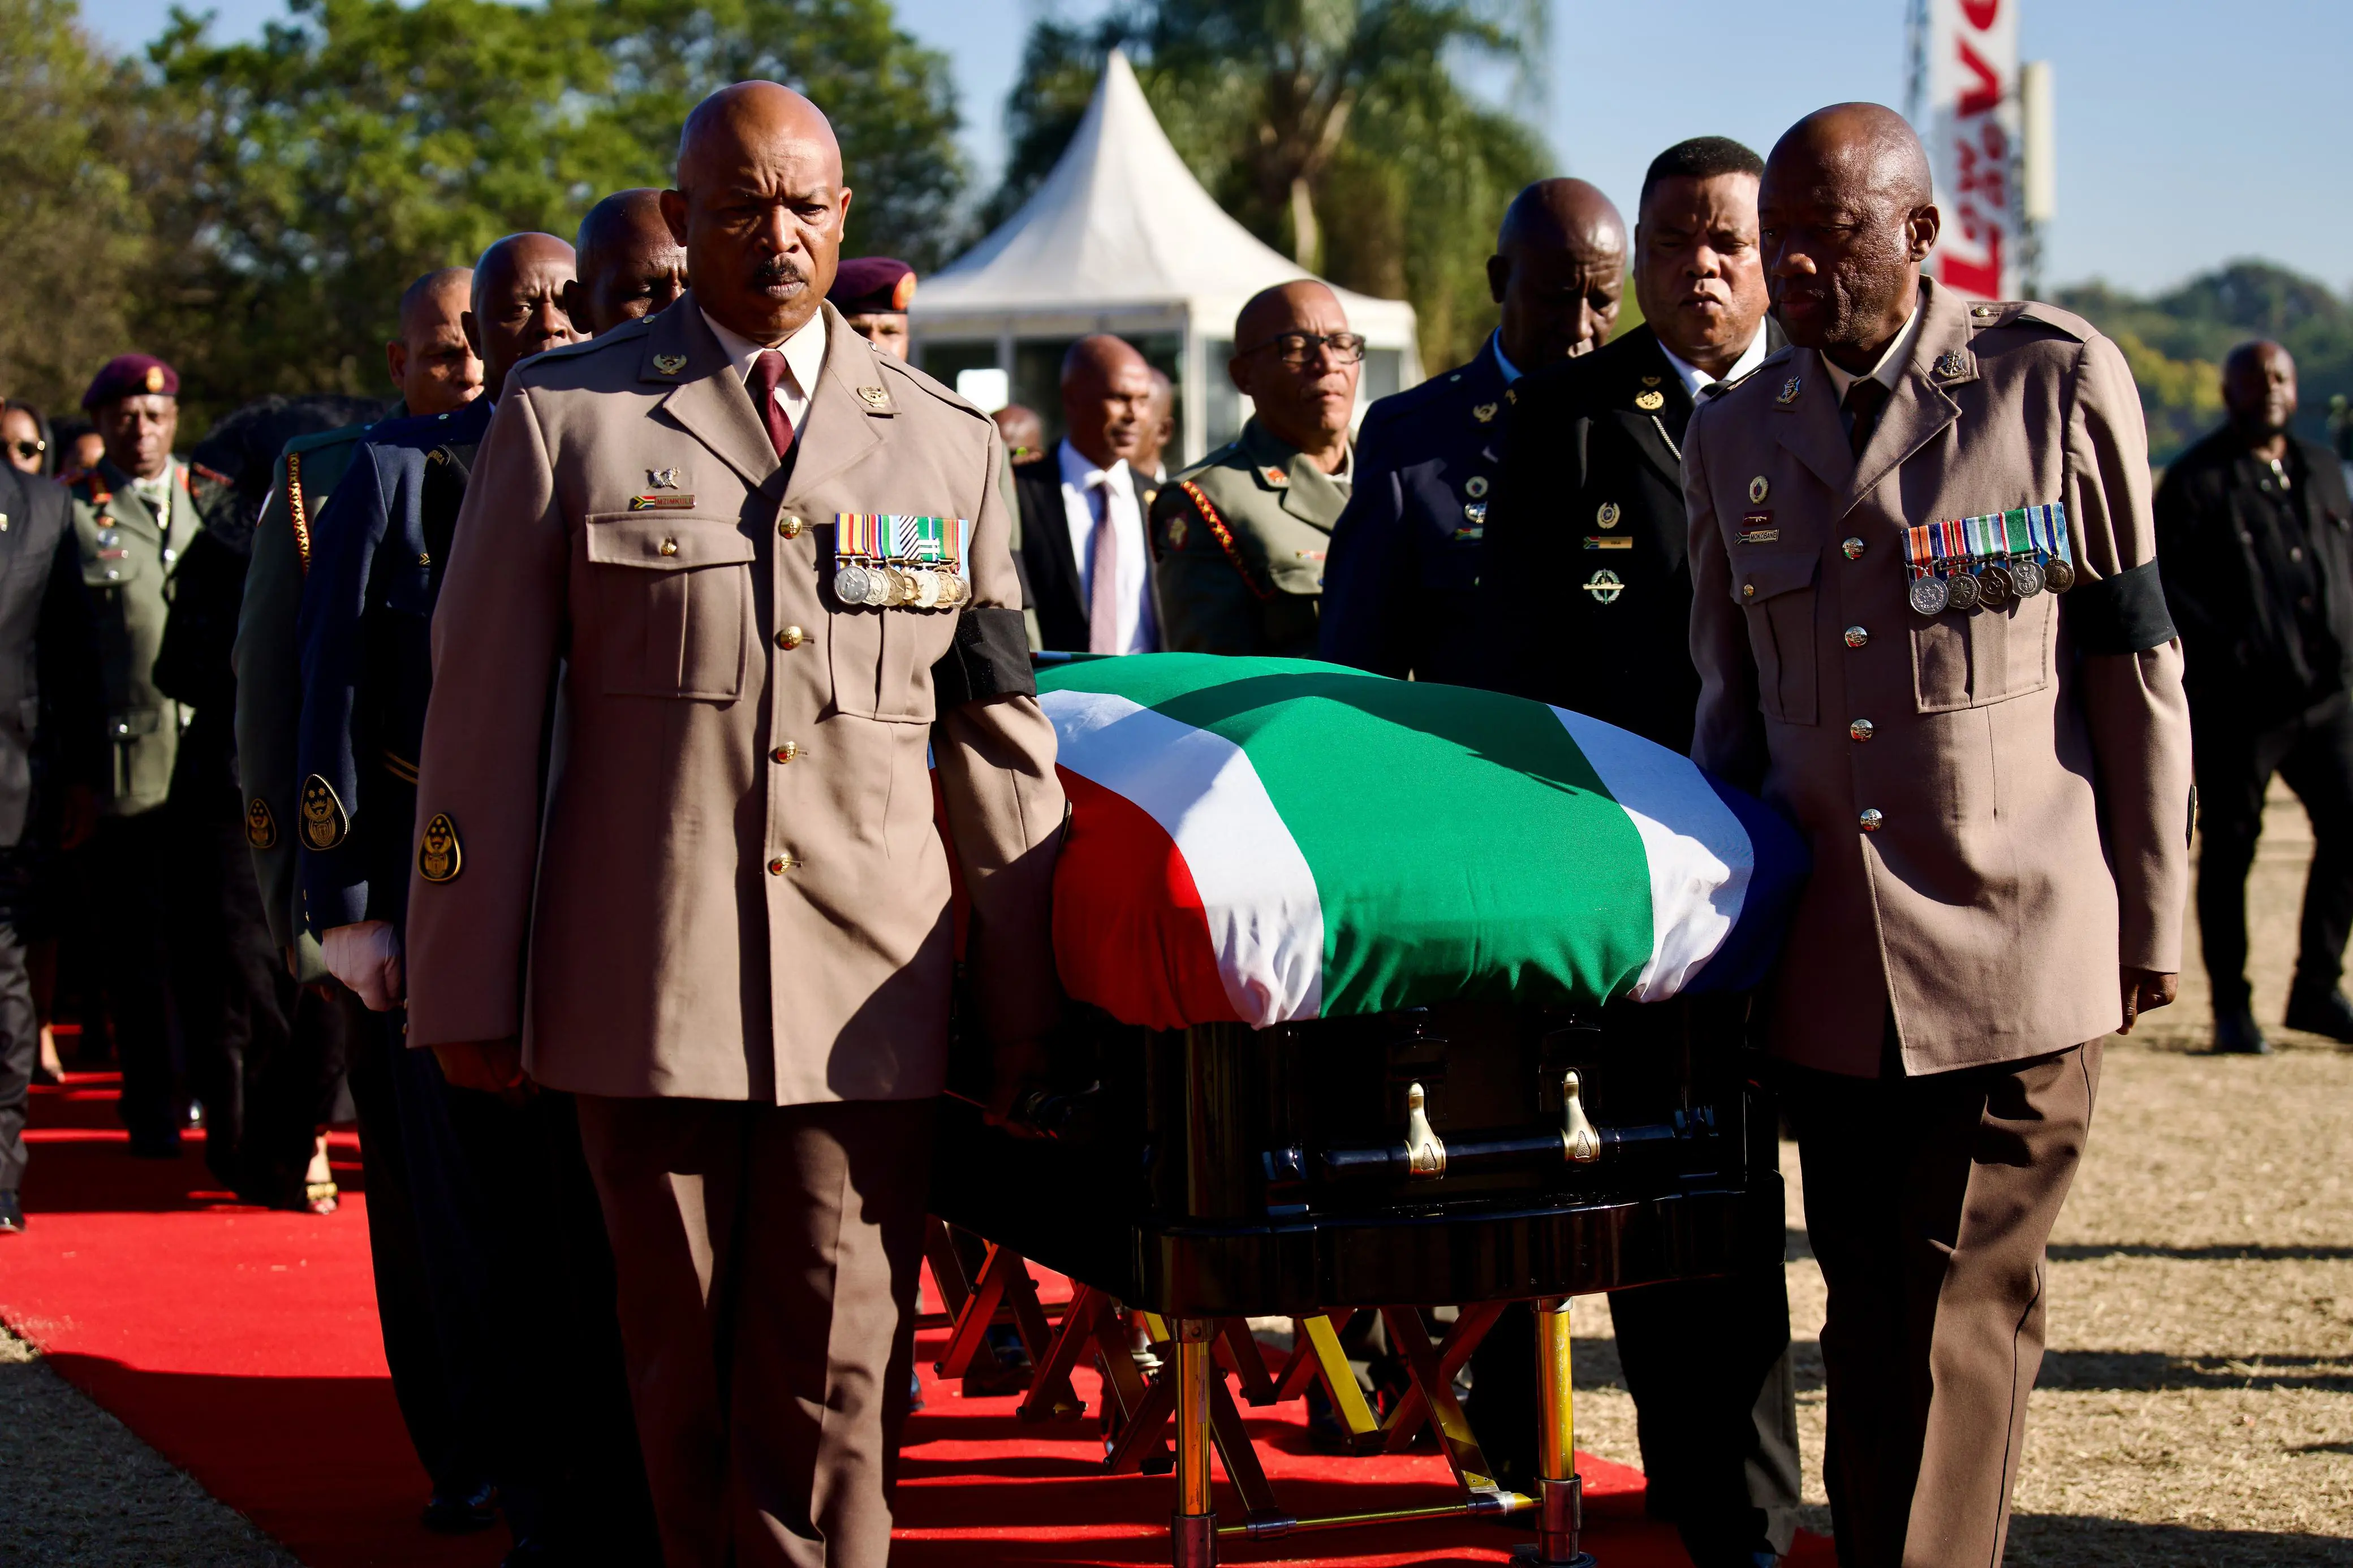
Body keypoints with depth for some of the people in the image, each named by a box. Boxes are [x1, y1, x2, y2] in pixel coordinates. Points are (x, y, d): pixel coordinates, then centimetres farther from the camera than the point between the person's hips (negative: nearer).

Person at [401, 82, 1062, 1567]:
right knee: (682, 1374, 8)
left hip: (867, 997, 1)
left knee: (839, 1389, -1)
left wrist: (1034, 1012, 11)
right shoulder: (564, 414, 5)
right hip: (650, 984, -1)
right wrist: (470, 990, 0)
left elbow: (1001, 738, 12)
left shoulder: (949, 441, 11)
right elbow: (482, 718, 4)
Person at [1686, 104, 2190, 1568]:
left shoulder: (2058, 382, -1)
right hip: (1833, 954, 4)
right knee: (1868, 1308, 9)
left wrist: (2150, 924, 0)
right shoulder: (1734, 433, 11)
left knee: (1960, 1311, -5)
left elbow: (2137, 666, 0)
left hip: (2015, 944, -4)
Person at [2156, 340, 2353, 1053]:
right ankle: (2231, 1007, 12)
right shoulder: (2197, 479, -3)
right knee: (2228, 850, 2)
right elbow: (2164, 583, -9)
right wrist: (2224, 655, -16)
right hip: (2238, 702, -5)